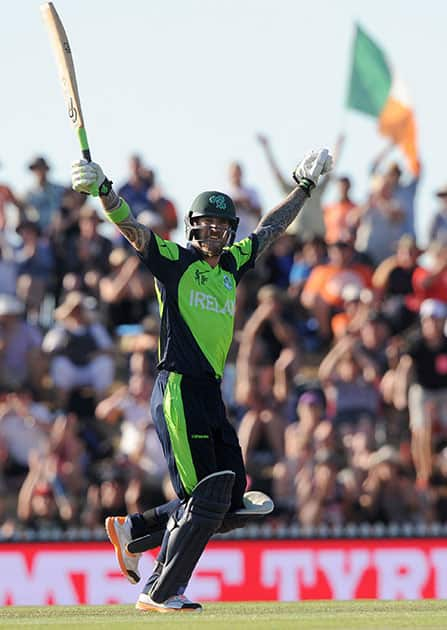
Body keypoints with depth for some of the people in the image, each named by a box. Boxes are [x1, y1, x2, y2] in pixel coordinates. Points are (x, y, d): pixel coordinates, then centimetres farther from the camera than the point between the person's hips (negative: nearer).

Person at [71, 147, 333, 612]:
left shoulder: (231, 264, 17)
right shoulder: (174, 260, -2)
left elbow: (269, 230, 31)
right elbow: (130, 228, -16)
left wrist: (304, 186, 37)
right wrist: (103, 191, -33)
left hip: (212, 397, 8)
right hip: (178, 393, -8)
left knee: (230, 501, 6)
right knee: (207, 500, -11)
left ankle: (133, 529, 21)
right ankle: (160, 593, -1)